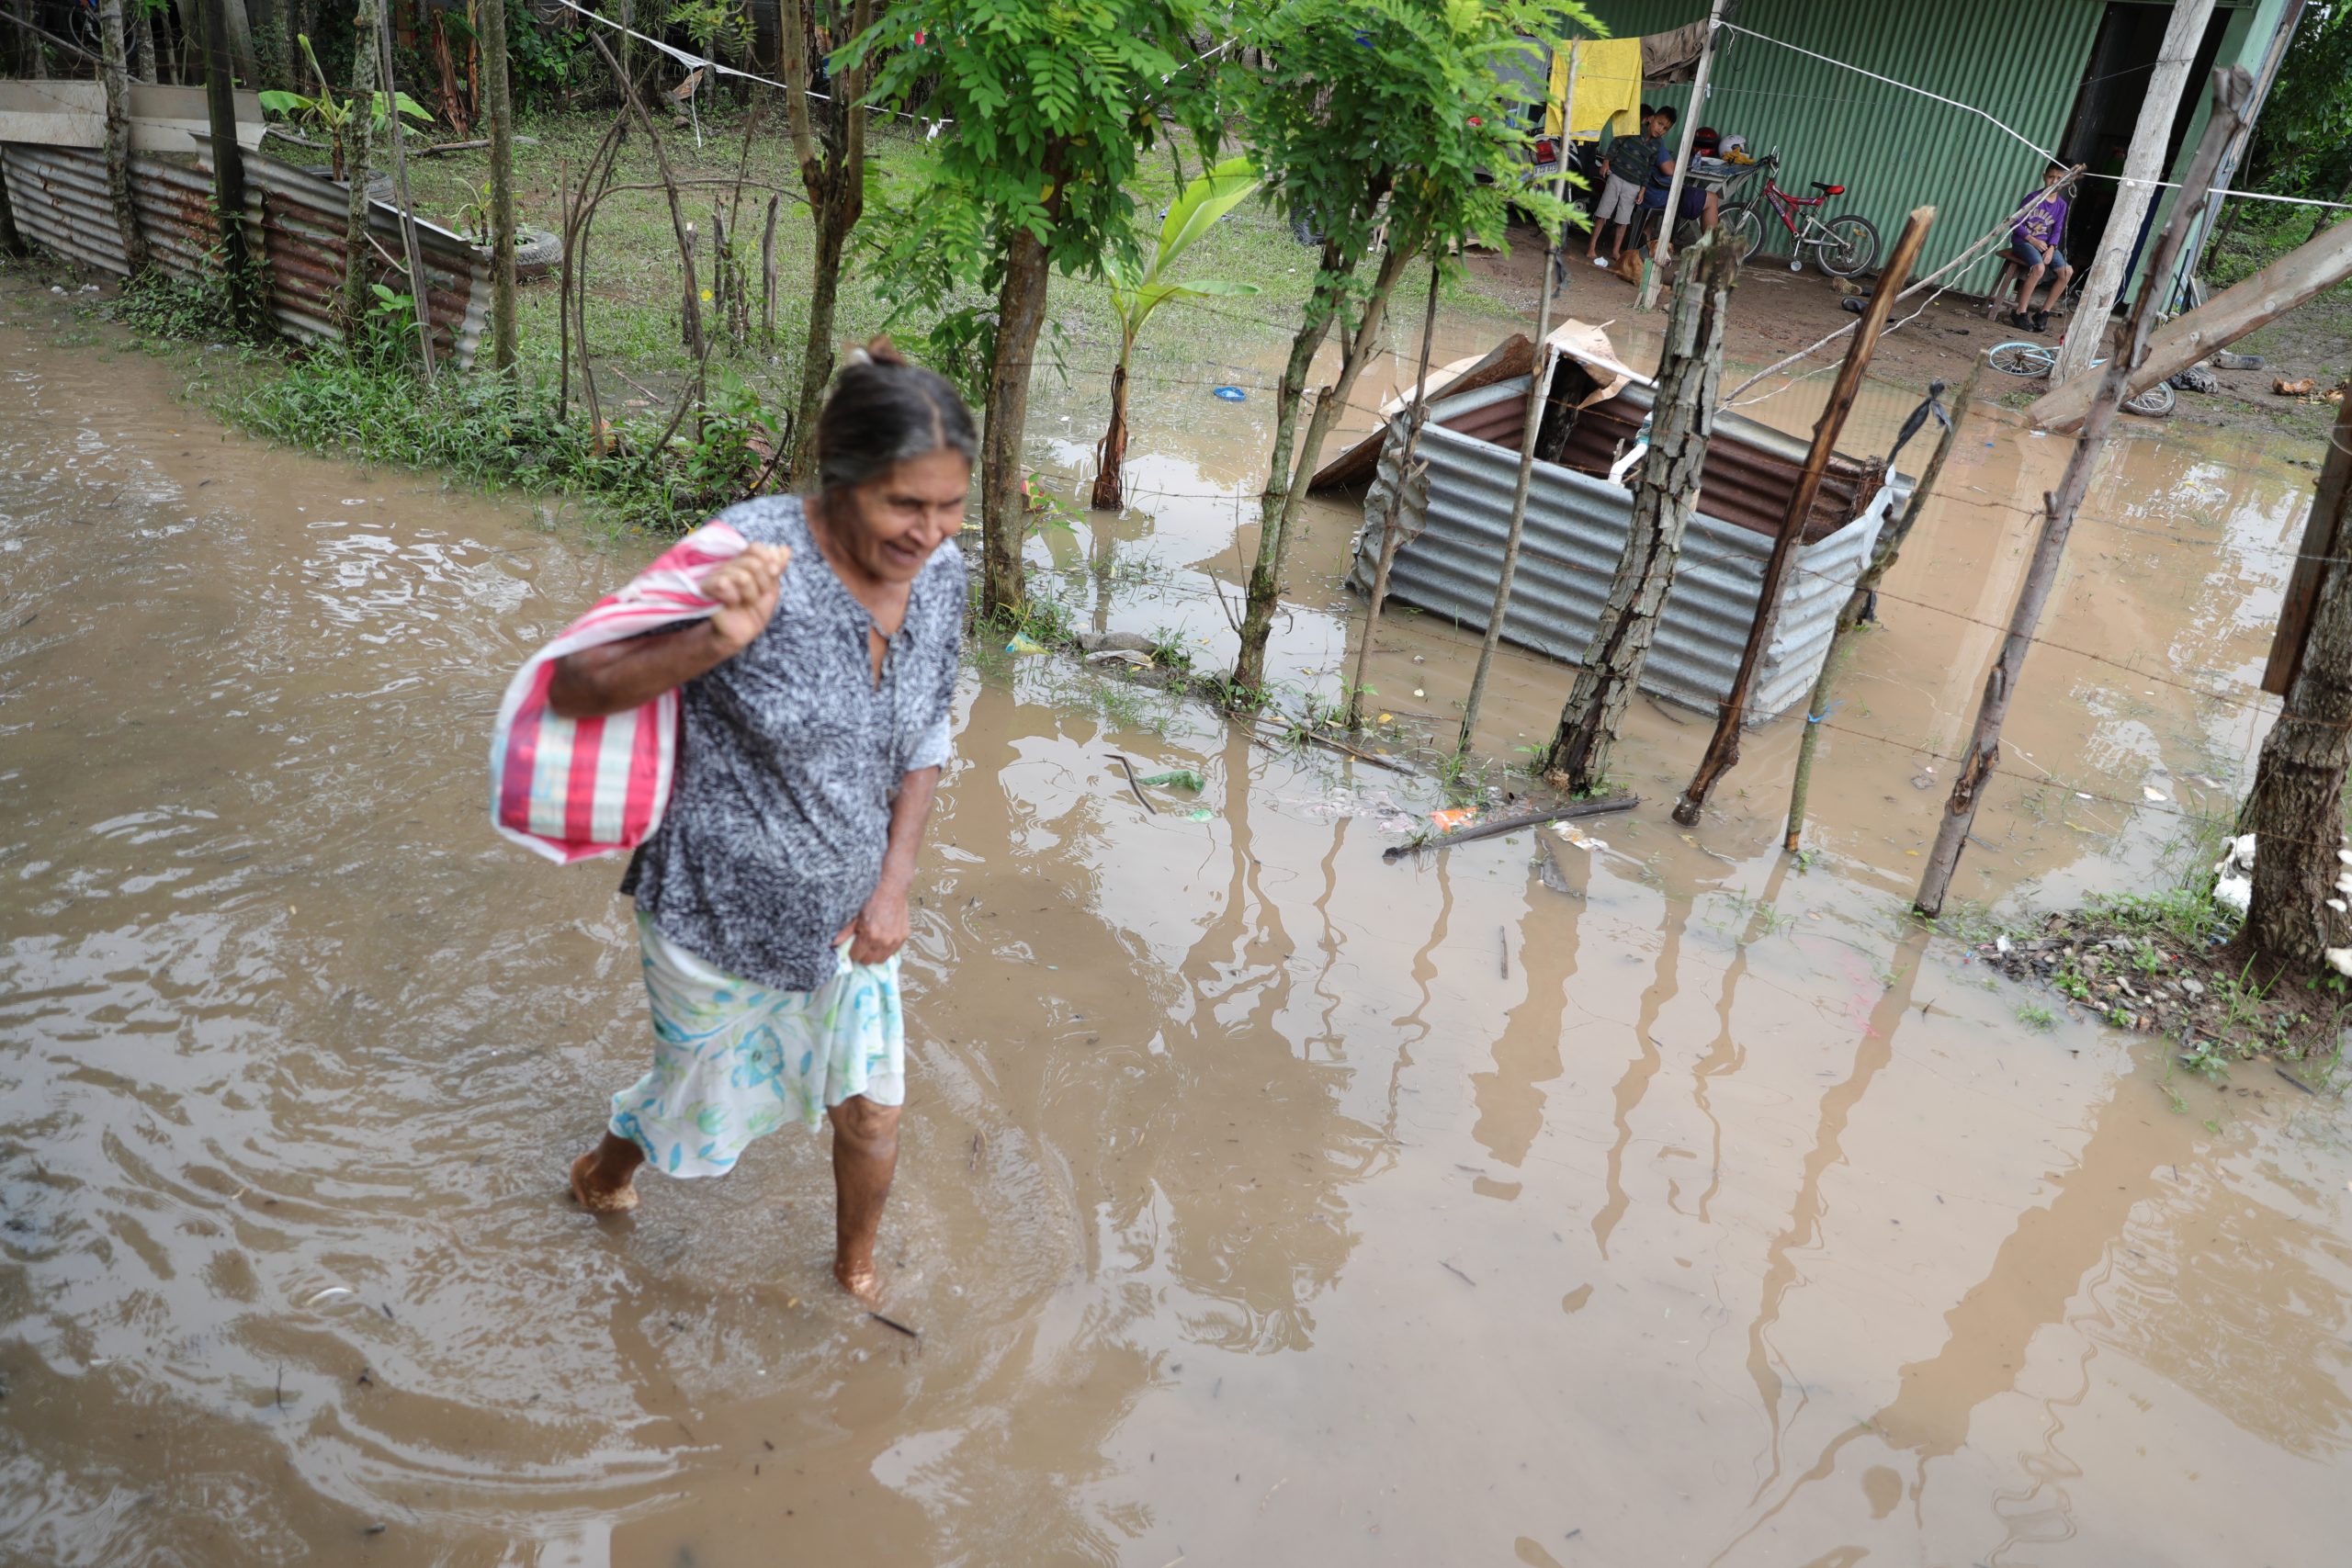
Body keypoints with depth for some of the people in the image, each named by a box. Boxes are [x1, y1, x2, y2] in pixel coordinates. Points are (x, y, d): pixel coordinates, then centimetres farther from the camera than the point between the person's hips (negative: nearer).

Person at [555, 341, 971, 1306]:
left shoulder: (939, 573, -10)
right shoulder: (751, 552, -29)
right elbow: (573, 689, -26)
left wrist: (894, 886, -4)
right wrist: (715, 641, -42)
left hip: (847, 911, 4)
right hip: (722, 912, -4)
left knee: (872, 1115, 16)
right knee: (699, 1100, 21)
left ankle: (856, 1271, 47)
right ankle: (614, 1159, 58)